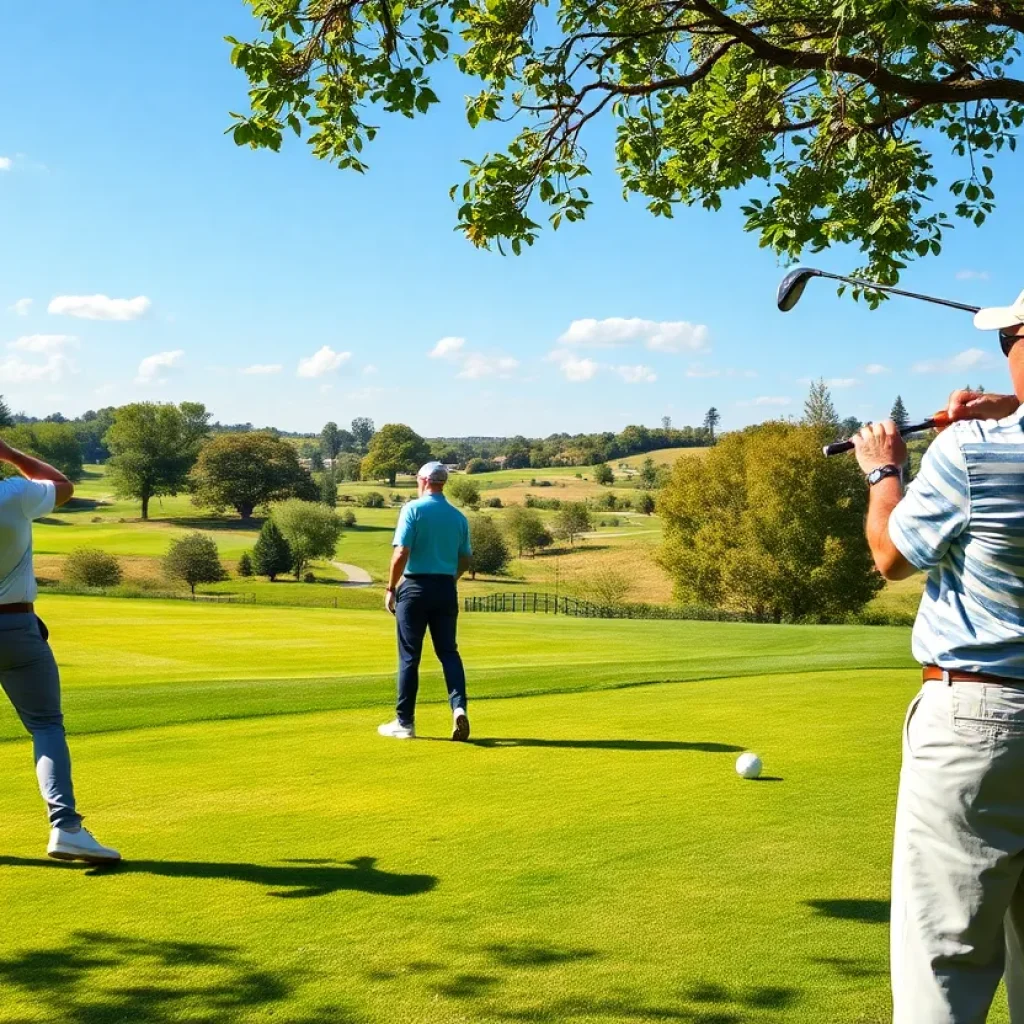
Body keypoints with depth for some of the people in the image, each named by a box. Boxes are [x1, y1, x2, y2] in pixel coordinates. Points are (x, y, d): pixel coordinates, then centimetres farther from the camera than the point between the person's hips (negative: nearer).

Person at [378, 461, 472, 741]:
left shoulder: (413, 509, -7)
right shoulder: (458, 516, 8)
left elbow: (401, 553, -15)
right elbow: (465, 561, 13)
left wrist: (391, 588, -5)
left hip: (416, 586, -4)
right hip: (446, 590, 4)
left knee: (409, 656, 3)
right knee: (448, 651, 10)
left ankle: (405, 722, 8)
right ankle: (459, 707, -11)